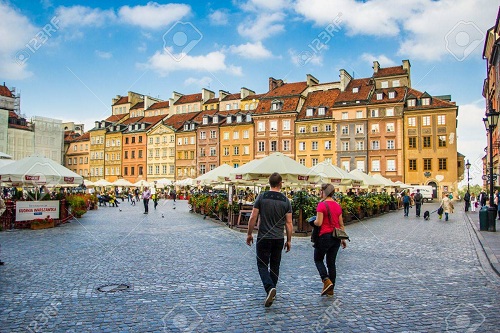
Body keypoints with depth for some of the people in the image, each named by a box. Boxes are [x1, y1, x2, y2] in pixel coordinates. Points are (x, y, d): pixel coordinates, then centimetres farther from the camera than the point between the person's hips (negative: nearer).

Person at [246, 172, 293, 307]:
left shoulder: (261, 197, -6)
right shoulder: (286, 200, -1)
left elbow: (253, 218, -7)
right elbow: (289, 223, -1)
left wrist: (249, 234, 6)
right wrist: (289, 240, 10)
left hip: (263, 238, -2)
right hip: (279, 239, 2)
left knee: (262, 265, 4)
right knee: (275, 266, 15)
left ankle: (269, 288, -16)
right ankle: (272, 290, 25)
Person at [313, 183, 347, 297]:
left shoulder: (322, 205, -12)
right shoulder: (338, 206, 8)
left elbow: (319, 223, -18)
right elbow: (341, 225, 11)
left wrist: (313, 221, 3)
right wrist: (343, 239, 18)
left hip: (325, 236, -6)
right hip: (336, 237, 6)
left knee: (318, 259, 12)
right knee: (331, 262, 13)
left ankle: (326, 281, -6)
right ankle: (331, 290, 18)